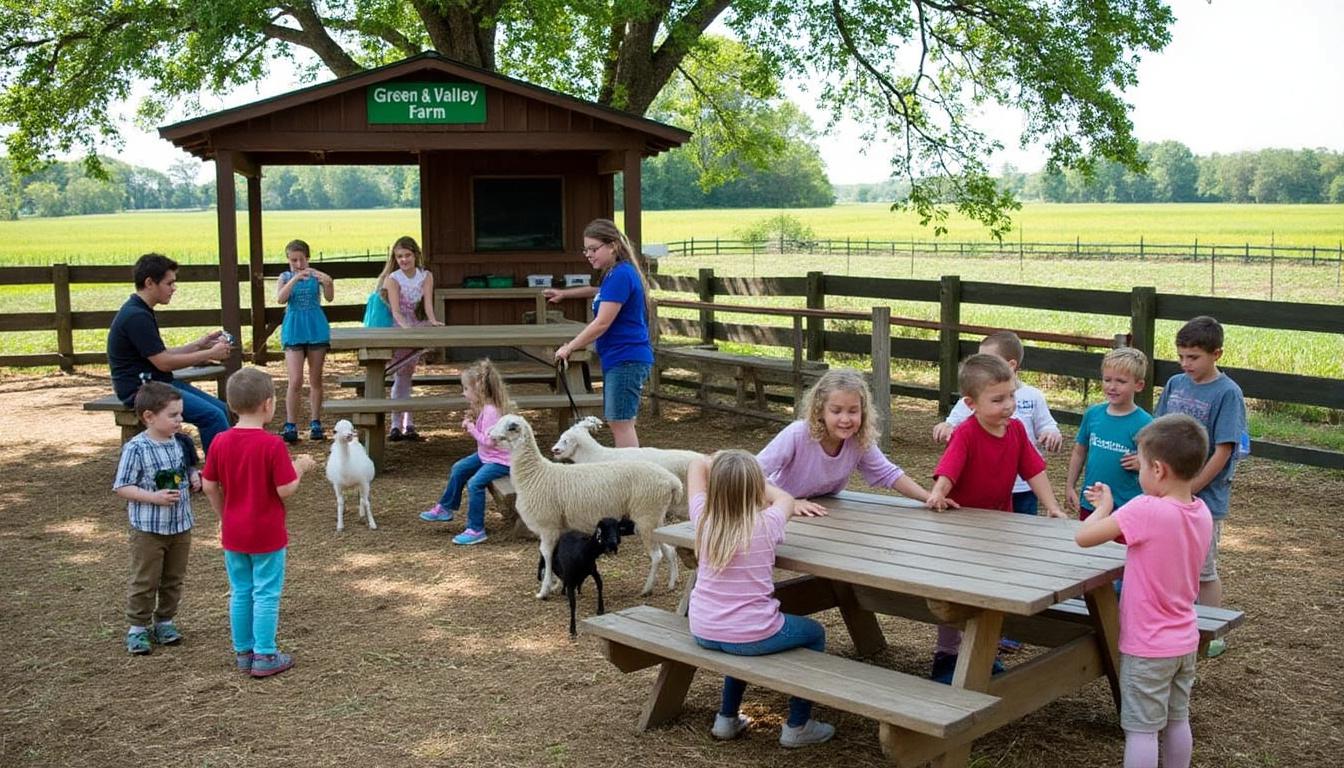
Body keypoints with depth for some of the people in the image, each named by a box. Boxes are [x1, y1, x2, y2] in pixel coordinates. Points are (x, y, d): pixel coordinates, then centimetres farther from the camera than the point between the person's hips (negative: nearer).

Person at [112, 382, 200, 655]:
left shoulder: (181, 443, 0)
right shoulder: (135, 449, -16)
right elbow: (122, 488, -14)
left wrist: (194, 480, -6)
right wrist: (154, 497, -24)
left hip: (181, 525, 5)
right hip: (148, 528, -5)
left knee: (174, 579, 15)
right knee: (144, 581, 5)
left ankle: (165, 621, 30)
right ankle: (138, 627, 17)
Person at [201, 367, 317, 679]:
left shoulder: (220, 442, -2)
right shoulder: (273, 445, -19)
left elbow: (209, 486, 3)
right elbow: (286, 490, -19)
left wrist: (224, 518, 17)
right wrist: (300, 467, -2)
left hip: (233, 534, 5)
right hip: (267, 535, -5)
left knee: (240, 593, 15)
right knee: (266, 594, 5)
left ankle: (243, 652, 25)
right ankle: (264, 657, 10)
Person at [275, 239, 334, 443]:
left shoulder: (316, 275, 0)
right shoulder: (285, 277, 2)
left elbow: (330, 297, -13)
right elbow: (280, 298, -17)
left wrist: (328, 282, -33)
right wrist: (295, 279, -29)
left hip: (316, 330, 1)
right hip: (294, 332, -1)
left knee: (315, 380, 8)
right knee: (295, 381, -8)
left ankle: (315, 424, 16)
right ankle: (290, 426, -5)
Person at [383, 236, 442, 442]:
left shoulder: (426, 276, -2)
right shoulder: (393, 279, -12)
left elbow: (428, 303, -11)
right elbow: (395, 311, -21)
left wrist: (432, 320, -31)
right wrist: (407, 327, -39)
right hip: (397, 328, -4)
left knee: (405, 376, 6)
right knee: (402, 376, -9)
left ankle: (398, 425, 9)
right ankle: (406, 424, -7)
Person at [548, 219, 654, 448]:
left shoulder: (621, 275, -17)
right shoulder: (612, 275, 14)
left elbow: (602, 324, -19)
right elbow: (599, 292, 40)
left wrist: (569, 347, -11)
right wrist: (565, 293, 40)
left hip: (626, 361, -10)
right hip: (617, 360, 10)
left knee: (620, 423, -9)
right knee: (617, 422, 13)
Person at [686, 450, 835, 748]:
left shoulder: (703, 520, -5)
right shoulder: (767, 525, -13)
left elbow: (698, 465, 10)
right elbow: (785, 499, 11)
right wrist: (753, 478, 20)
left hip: (703, 633, 5)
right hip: (751, 636, -5)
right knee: (815, 633, 22)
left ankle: (727, 717, 41)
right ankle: (797, 726, 24)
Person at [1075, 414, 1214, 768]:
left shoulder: (1145, 510, -26)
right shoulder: (1201, 512, -2)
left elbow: (1083, 537, -21)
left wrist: (1104, 508, -5)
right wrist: (1112, 510, 8)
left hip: (1147, 646, -7)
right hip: (1184, 641, 7)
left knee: (1141, 729, 2)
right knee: (1177, 721, 19)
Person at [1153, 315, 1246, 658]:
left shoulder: (1228, 393, -14)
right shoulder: (1175, 384, 4)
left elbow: (1223, 451, -15)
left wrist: (1188, 489, -12)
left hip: (1204, 498, -5)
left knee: (1203, 570, 6)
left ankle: (1212, 636, 22)